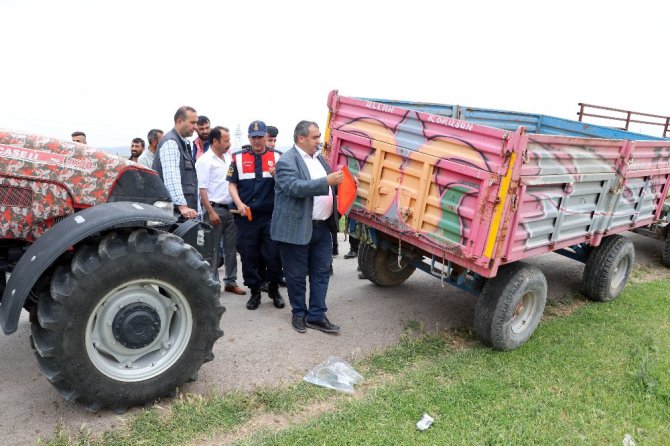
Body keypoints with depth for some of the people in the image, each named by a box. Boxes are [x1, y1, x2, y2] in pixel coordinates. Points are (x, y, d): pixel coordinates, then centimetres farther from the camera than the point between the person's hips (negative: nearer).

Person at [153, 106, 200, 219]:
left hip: (188, 210, 9)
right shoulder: (170, 142, -10)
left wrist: (197, 208, 20)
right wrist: (182, 206, -31)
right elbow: (171, 179, -23)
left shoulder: (185, 143, 21)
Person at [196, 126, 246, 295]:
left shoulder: (228, 157, 11)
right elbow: (202, 189, -14)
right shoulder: (205, 161, -9)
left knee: (231, 248, 11)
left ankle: (231, 282, 21)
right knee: (213, 250, 3)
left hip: (230, 208, 7)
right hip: (215, 209, -6)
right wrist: (211, 212, -18)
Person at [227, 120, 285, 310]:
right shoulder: (239, 158, 8)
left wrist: (276, 175, -15)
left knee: (273, 255, 1)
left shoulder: (277, 157, 7)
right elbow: (232, 184, 6)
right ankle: (255, 292, 19)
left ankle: (274, 290, 21)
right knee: (249, 256, 5)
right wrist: (239, 204, -9)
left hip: (271, 215, 0)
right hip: (246, 216, 1)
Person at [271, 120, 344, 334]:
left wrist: (340, 181, 6)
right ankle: (299, 314, 24)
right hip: (297, 228, -7)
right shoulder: (287, 161, -11)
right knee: (296, 275, 7)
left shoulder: (319, 157, 14)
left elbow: (329, 183, 26)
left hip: (322, 228, 7)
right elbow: (294, 187, -26)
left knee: (321, 273, 9)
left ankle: (317, 316, 18)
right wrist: (327, 182, -29)